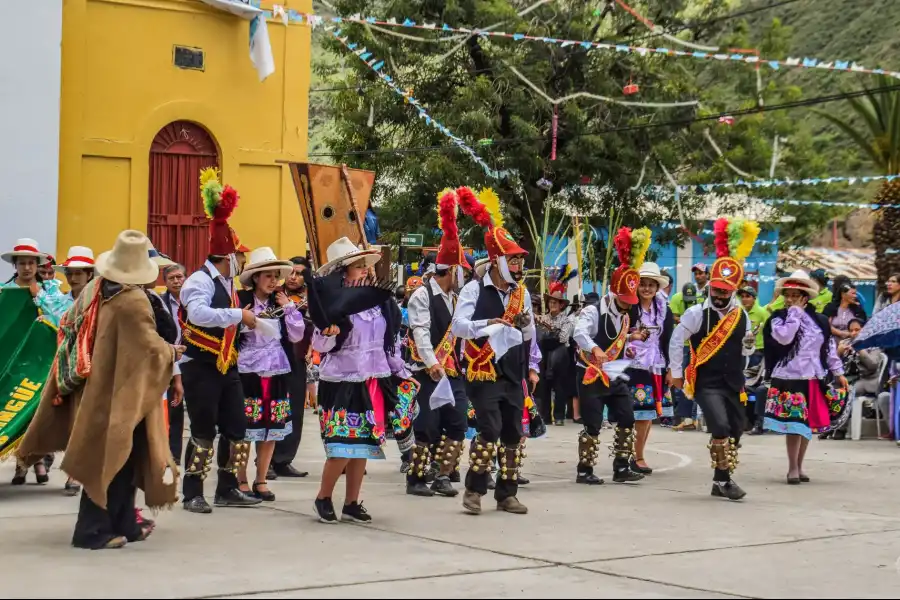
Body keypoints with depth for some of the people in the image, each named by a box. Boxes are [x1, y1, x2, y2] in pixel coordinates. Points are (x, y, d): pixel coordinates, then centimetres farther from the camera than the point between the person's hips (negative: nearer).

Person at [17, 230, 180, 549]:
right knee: (112, 459, 2)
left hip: (90, 390, 8)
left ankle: (124, 524, 27)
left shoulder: (92, 289, 1)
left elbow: (68, 328, 12)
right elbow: (151, 349, -21)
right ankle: (93, 530, 3)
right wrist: (171, 352, -1)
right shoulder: (133, 303, -21)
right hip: (117, 394, -8)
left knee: (116, 457, 18)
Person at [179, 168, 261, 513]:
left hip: (226, 365, 9)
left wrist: (250, 323, 10)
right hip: (201, 367, -9)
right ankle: (192, 493, 6)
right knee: (203, 431, -4)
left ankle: (227, 489, 20)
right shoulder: (200, 280, -15)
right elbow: (199, 314, -35)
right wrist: (239, 314, -28)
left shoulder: (226, 283, 15)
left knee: (236, 428, 10)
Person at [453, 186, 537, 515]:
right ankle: (474, 490, -2)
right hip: (483, 372, -6)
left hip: (513, 373, 6)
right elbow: (458, 325, -18)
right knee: (490, 429, -14)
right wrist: (489, 323, -28)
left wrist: (527, 324, -4)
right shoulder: (475, 289, -7)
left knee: (513, 434, 7)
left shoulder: (522, 293, 10)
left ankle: (507, 494, 16)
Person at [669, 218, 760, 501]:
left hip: (734, 384, 5)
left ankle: (722, 481, 22)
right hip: (706, 383, -5)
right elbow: (676, 341, 0)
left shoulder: (741, 315, 6)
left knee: (735, 432, 10)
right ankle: (723, 479, -10)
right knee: (720, 428, -21)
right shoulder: (697, 313, -7)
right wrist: (676, 373, 1)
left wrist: (749, 345, -5)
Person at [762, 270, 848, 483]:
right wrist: (795, 312, -16)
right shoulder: (779, 318, -4)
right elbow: (784, 337, -24)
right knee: (795, 423, -9)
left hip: (813, 379, 5)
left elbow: (830, 347, 14)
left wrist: (838, 373, 13)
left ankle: (799, 465, 24)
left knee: (808, 424, 12)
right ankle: (792, 468, 0)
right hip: (789, 378, -5)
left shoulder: (819, 320, 8)